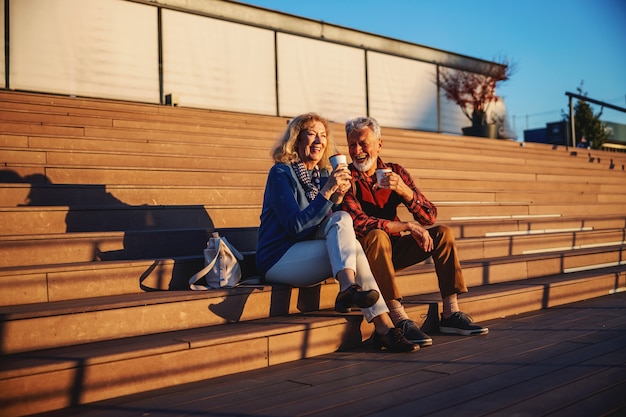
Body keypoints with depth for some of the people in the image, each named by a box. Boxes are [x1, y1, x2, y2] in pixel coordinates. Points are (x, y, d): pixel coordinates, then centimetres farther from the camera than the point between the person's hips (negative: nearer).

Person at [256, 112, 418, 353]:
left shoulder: (323, 175, 13)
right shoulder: (281, 173, -8)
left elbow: (336, 225, 11)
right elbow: (295, 226, -19)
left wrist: (338, 198, -8)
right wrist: (327, 191, -26)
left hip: (306, 255, 6)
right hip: (278, 259, -6)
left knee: (341, 219, -24)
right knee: (351, 246, -26)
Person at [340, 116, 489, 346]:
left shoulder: (395, 172, 4)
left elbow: (430, 216, -4)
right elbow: (357, 222, -25)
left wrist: (404, 191, -23)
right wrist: (407, 226, -28)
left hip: (393, 250, 6)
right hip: (364, 252, -5)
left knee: (442, 233, -9)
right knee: (377, 236, -35)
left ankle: (450, 314, -13)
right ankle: (399, 320, -40)